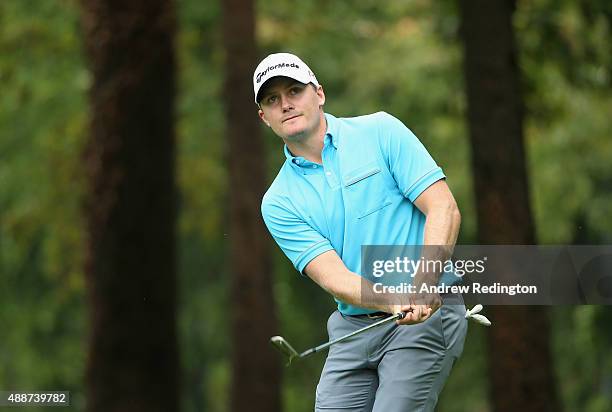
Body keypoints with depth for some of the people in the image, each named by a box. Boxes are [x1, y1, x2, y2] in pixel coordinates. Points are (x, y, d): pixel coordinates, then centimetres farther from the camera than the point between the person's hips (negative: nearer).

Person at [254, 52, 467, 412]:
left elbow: (444, 209, -9)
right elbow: (333, 276, -9)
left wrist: (423, 285, -24)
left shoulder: (381, 132, -1)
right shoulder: (279, 203, 4)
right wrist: (394, 302, -29)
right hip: (353, 328, 4)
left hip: (429, 315, -4)